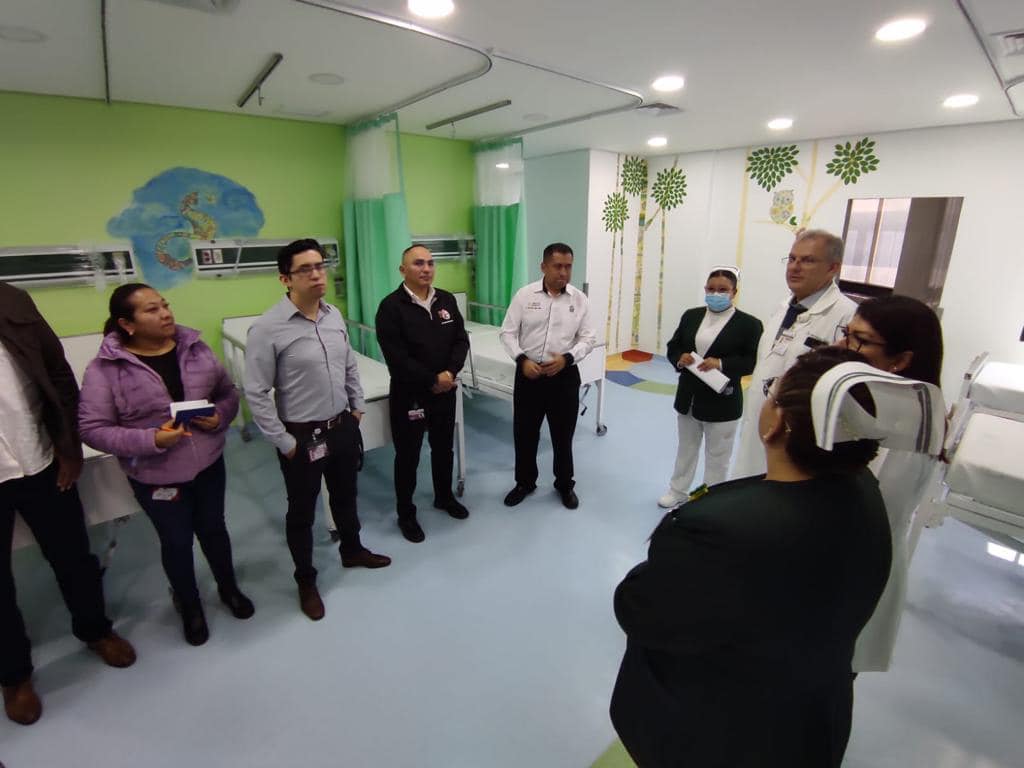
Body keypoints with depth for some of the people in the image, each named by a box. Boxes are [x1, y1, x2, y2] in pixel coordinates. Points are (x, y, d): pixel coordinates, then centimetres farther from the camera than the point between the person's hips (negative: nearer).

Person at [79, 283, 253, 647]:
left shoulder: (195, 347, -5)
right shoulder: (105, 368, -15)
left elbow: (228, 392, 4)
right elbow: (92, 429, -13)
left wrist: (220, 416, -17)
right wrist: (151, 439, -26)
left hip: (209, 463, 3)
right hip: (156, 476, -2)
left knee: (213, 528, 20)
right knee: (176, 541, 16)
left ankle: (229, 588, 45)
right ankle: (189, 606, 41)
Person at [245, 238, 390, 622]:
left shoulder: (334, 316, -1)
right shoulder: (268, 328, -19)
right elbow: (256, 394, -16)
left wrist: (357, 406, 11)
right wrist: (284, 442, -14)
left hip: (343, 427, 6)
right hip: (302, 436, -5)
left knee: (345, 497, 25)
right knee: (302, 511, 15)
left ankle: (352, 551, 52)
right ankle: (306, 581, 38)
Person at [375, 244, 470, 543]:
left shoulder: (447, 300, 4)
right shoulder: (391, 306, -13)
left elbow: (461, 340, 2)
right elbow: (396, 358, -19)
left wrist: (450, 372, -14)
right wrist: (432, 379, -17)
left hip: (446, 391, 5)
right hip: (409, 394, -5)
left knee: (444, 448, 20)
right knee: (408, 455, 9)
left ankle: (444, 496, 43)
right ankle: (406, 513, 27)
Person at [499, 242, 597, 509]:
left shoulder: (579, 299, -1)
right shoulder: (524, 294, -3)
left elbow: (588, 338, 0)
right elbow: (508, 333, -2)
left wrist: (567, 358, -16)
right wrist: (522, 359, -16)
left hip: (565, 375, 0)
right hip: (529, 373, 0)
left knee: (563, 433, 12)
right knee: (524, 432, 11)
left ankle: (565, 485, 34)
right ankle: (525, 482, 33)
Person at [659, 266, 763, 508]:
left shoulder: (749, 324, -10)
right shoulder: (691, 315, 4)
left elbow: (753, 361, -14)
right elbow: (672, 347, 7)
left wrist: (722, 364, -27)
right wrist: (680, 359, -15)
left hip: (722, 403, -4)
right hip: (688, 398, 5)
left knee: (717, 456, 11)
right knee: (685, 449, 22)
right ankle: (678, 491, 39)